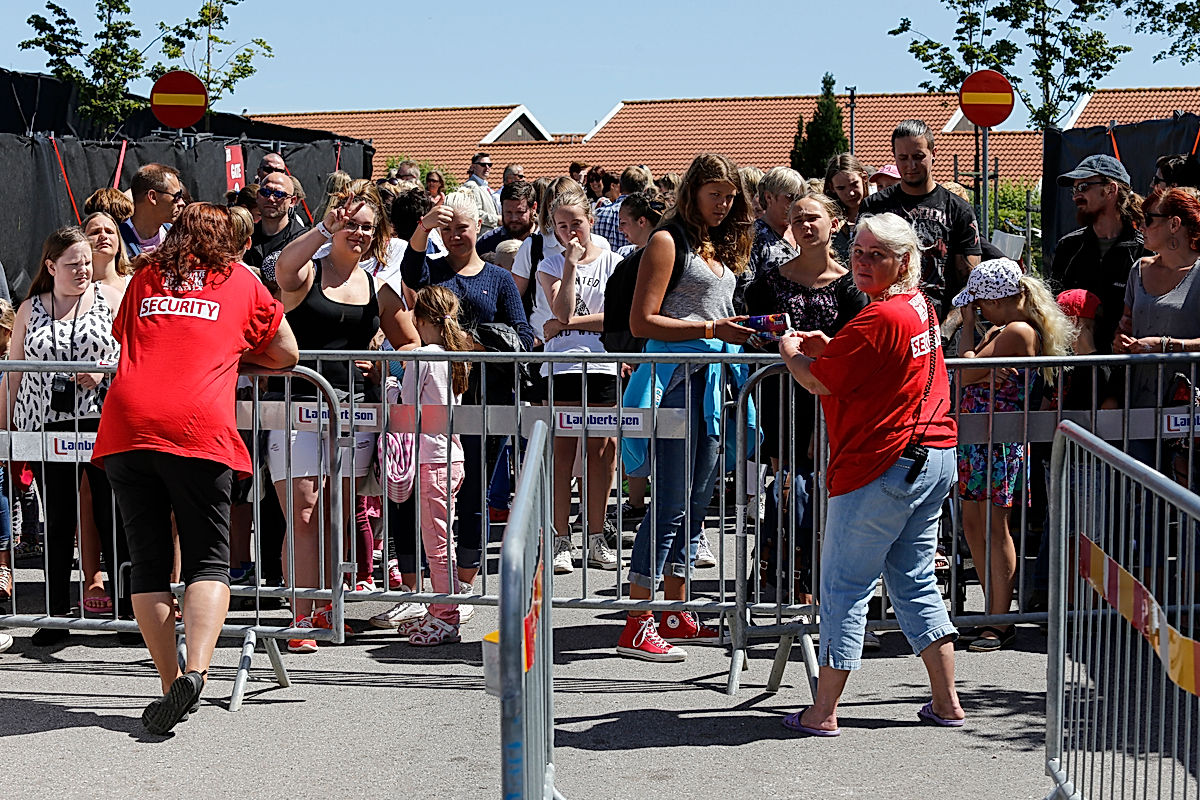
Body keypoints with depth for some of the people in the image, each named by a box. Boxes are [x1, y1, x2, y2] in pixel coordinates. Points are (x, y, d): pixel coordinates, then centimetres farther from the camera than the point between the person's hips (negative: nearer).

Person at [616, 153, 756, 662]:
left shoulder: (721, 246, 18)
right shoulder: (669, 241, -6)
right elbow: (642, 322, -12)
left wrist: (743, 333, 8)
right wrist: (711, 329, -16)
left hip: (711, 379, 8)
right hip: (675, 378, -8)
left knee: (698, 500, 12)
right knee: (670, 502, -9)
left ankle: (674, 615, 21)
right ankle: (636, 627, -6)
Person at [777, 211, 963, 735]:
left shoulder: (879, 318, -18)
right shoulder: (921, 307, 13)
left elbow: (821, 382, -14)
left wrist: (791, 353, 5)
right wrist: (827, 350, 14)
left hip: (883, 466, -9)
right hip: (935, 457, 9)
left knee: (844, 587, -1)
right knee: (913, 581, 15)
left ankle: (823, 712, 3)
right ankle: (946, 702, 15)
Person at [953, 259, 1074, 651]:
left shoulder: (1018, 332, -15)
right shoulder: (1000, 329, 16)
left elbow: (966, 373, -18)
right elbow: (970, 374, 9)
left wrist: (968, 322, -10)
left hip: (998, 440, -10)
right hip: (975, 438, 10)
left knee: (993, 526, -4)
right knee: (972, 523, 12)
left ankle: (1001, 623, 3)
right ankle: (993, 614, 21)